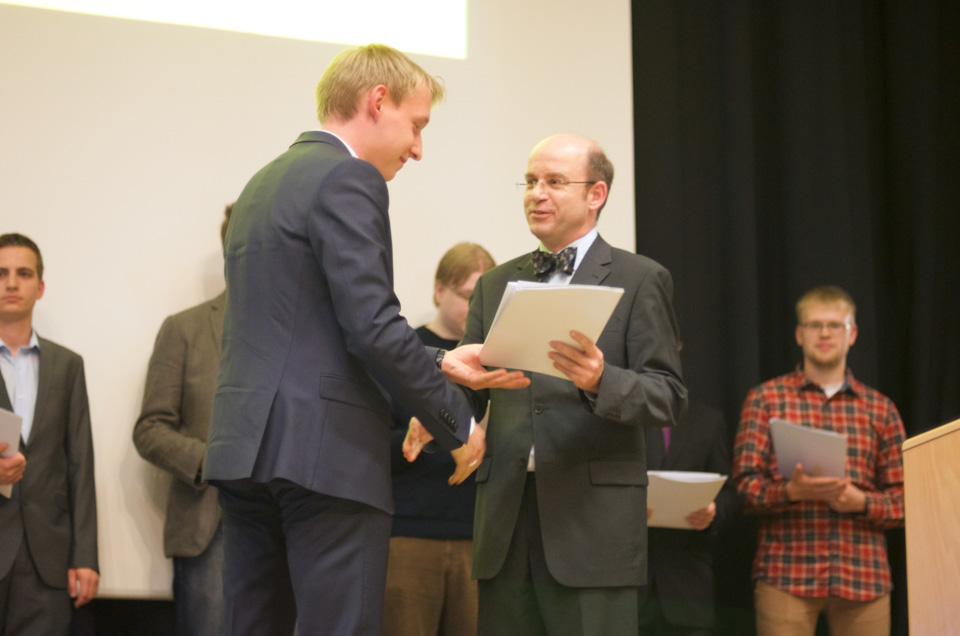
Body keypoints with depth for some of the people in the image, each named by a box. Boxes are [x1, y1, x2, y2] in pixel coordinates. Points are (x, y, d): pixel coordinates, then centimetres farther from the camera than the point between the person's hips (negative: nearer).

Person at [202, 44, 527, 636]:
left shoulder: (264, 182, 21)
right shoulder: (347, 180, -9)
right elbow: (373, 329, -17)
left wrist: (440, 362, 20)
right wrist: (458, 424, -6)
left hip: (246, 448, 9)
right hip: (325, 452, -9)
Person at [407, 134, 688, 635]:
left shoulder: (639, 280, 4)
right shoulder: (495, 285, 18)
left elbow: (668, 397, -3)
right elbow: (469, 383, 13)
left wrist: (601, 382, -23)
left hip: (592, 518, -4)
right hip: (506, 518, 4)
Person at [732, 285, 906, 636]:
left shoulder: (880, 409, 14)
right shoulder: (766, 399, 8)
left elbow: (902, 499, 11)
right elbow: (745, 484, 2)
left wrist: (861, 502, -9)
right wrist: (791, 491, -17)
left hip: (864, 576, 2)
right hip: (786, 572, -2)